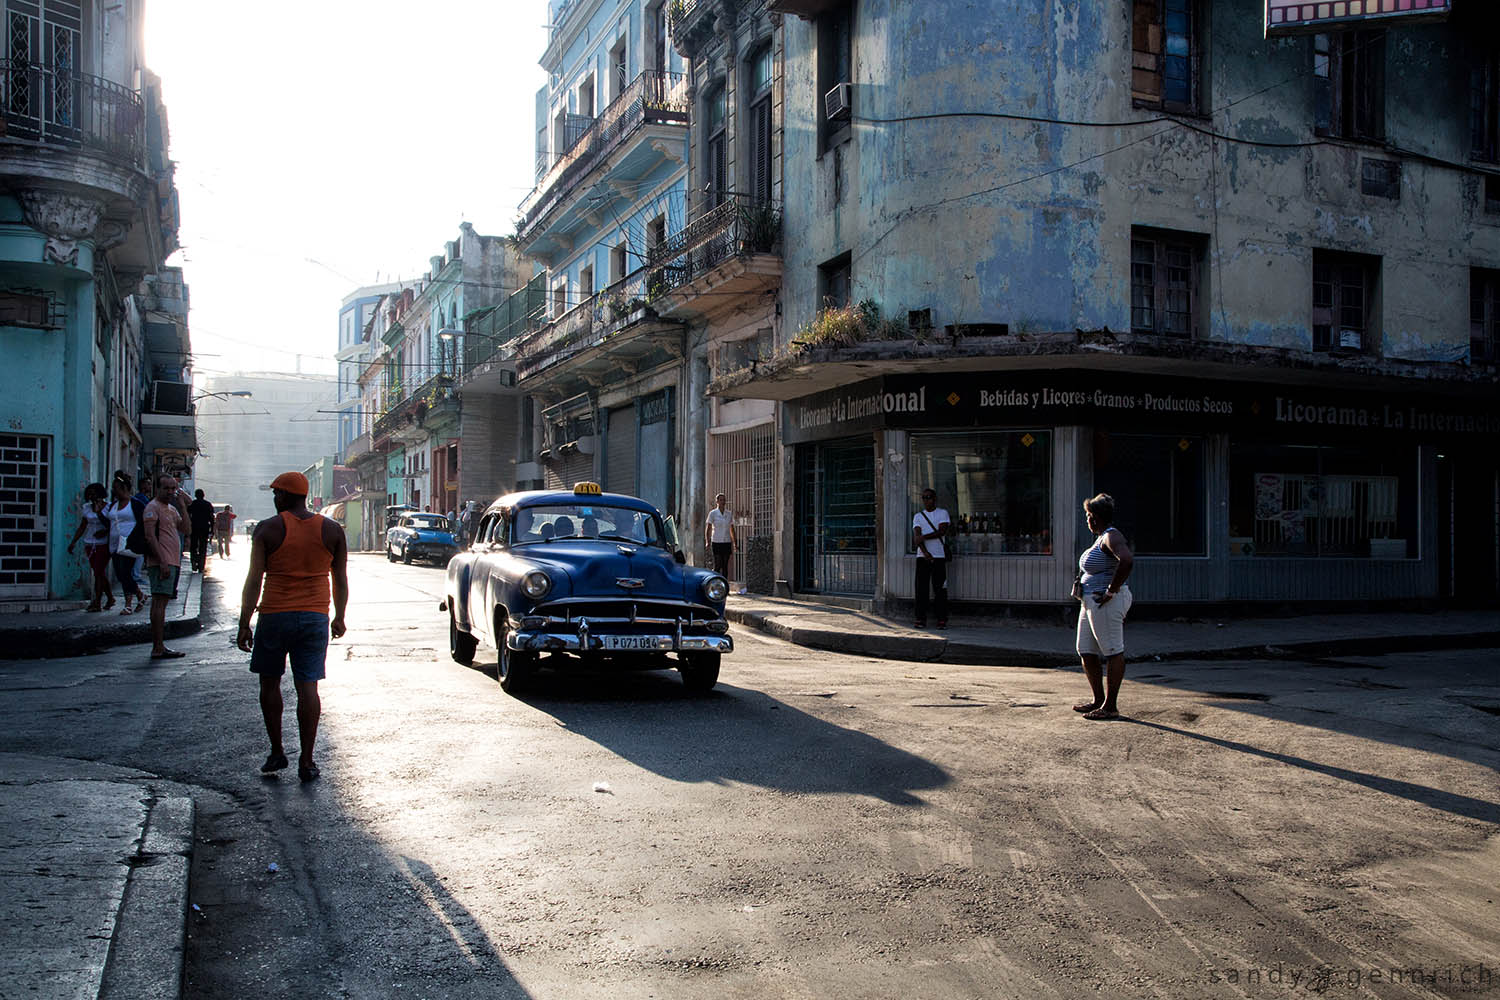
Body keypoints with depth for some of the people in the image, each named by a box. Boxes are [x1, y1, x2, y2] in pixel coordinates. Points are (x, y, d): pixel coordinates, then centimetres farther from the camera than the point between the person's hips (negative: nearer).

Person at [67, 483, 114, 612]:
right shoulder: (87, 508, 11)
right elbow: (82, 527, 13)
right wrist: (73, 542, 6)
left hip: (103, 544, -5)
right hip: (90, 544, 5)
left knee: (99, 572, -11)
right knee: (99, 573, 9)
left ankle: (96, 602, -12)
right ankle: (110, 598, 22)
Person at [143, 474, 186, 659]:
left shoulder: (172, 509, 21)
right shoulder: (153, 507, -7)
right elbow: (150, 536, -15)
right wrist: (162, 562, -21)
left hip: (172, 563, 9)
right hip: (161, 563, -9)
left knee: (160, 603, 11)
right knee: (160, 603, -12)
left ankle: (158, 645, 15)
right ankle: (158, 648, -14)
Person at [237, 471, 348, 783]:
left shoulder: (268, 529, -6)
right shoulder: (332, 530, 3)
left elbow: (254, 579, -8)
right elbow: (341, 581, 7)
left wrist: (244, 624, -4)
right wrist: (339, 617, 18)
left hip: (275, 615, -2)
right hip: (315, 617, 2)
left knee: (269, 682, 16)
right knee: (308, 686, 2)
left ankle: (276, 752, 19)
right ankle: (306, 761, 3)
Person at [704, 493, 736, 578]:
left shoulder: (729, 514, 8)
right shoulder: (713, 513, -2)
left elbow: (732, 529, 14)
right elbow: (708, 529, -3)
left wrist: (735, 542, 10)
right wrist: (707, 541, -14)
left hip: (727, 542, 3)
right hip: (716, 542, -3)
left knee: (725, 566, 2)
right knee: (718, 565, -7)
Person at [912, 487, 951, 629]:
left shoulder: (943, 513, 7)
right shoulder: (918, 516, 12)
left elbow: (942, 531, -9)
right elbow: (916, 536, -2)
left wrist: (923, 537, -13)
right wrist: (925, 552, -17)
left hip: (939, 556, -2)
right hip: (922, 557, 2)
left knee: (940, 588, -4)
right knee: (921, 589, -1)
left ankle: (942, 619, -1)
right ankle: (921, 619, 2)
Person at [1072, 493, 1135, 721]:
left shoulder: (1111, 536, -15)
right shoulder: (1101, 537, 16)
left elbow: (1127, 561, -32)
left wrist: (1112, 591, -26)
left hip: (1107, 605, -11)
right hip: (1090, 603, 11)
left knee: (1113, 652, -3)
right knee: (1086, 651, 14)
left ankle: (1110, 706, 1)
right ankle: (1098, 699, 24)